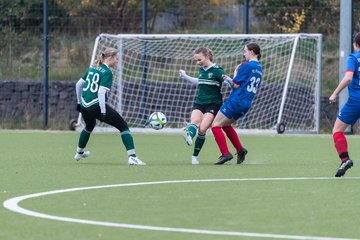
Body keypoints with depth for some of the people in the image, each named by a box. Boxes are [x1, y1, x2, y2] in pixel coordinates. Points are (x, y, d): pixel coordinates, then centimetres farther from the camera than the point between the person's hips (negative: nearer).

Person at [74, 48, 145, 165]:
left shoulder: (91, 69, 13)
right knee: (123, 126, 0)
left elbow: (78, 84, 18)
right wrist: (103, 112, -19)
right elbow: (101, 92, -19)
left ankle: (79, 153, 56)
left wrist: (79, 102, 28)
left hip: (84, 106, 8)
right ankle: (132, 157, -12)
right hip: (96, 106, -8)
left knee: (89, 126, 38)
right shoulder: (107, 72, -10)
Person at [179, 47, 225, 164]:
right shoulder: (201, 70, 12)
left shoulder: (217, 70, -9)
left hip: (213, 104, -5)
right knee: (194, 121, -27)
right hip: (199, 102, 5)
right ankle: (189, 136, -57)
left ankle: (195, 156, -7)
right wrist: (185, 76, 40)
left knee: (202, 129, -18)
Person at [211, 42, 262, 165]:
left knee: (216, 125, -3)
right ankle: (240, 149, 19)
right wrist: (228, 79, 12)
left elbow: (236, 85, -12)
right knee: (225, 124, 26)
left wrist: (236, 72, 5)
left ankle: (225, 153, -12)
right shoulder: (259, 68, 13)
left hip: (236, 101, -9)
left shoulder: (246, 66, -13)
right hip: (246, 104, 9)